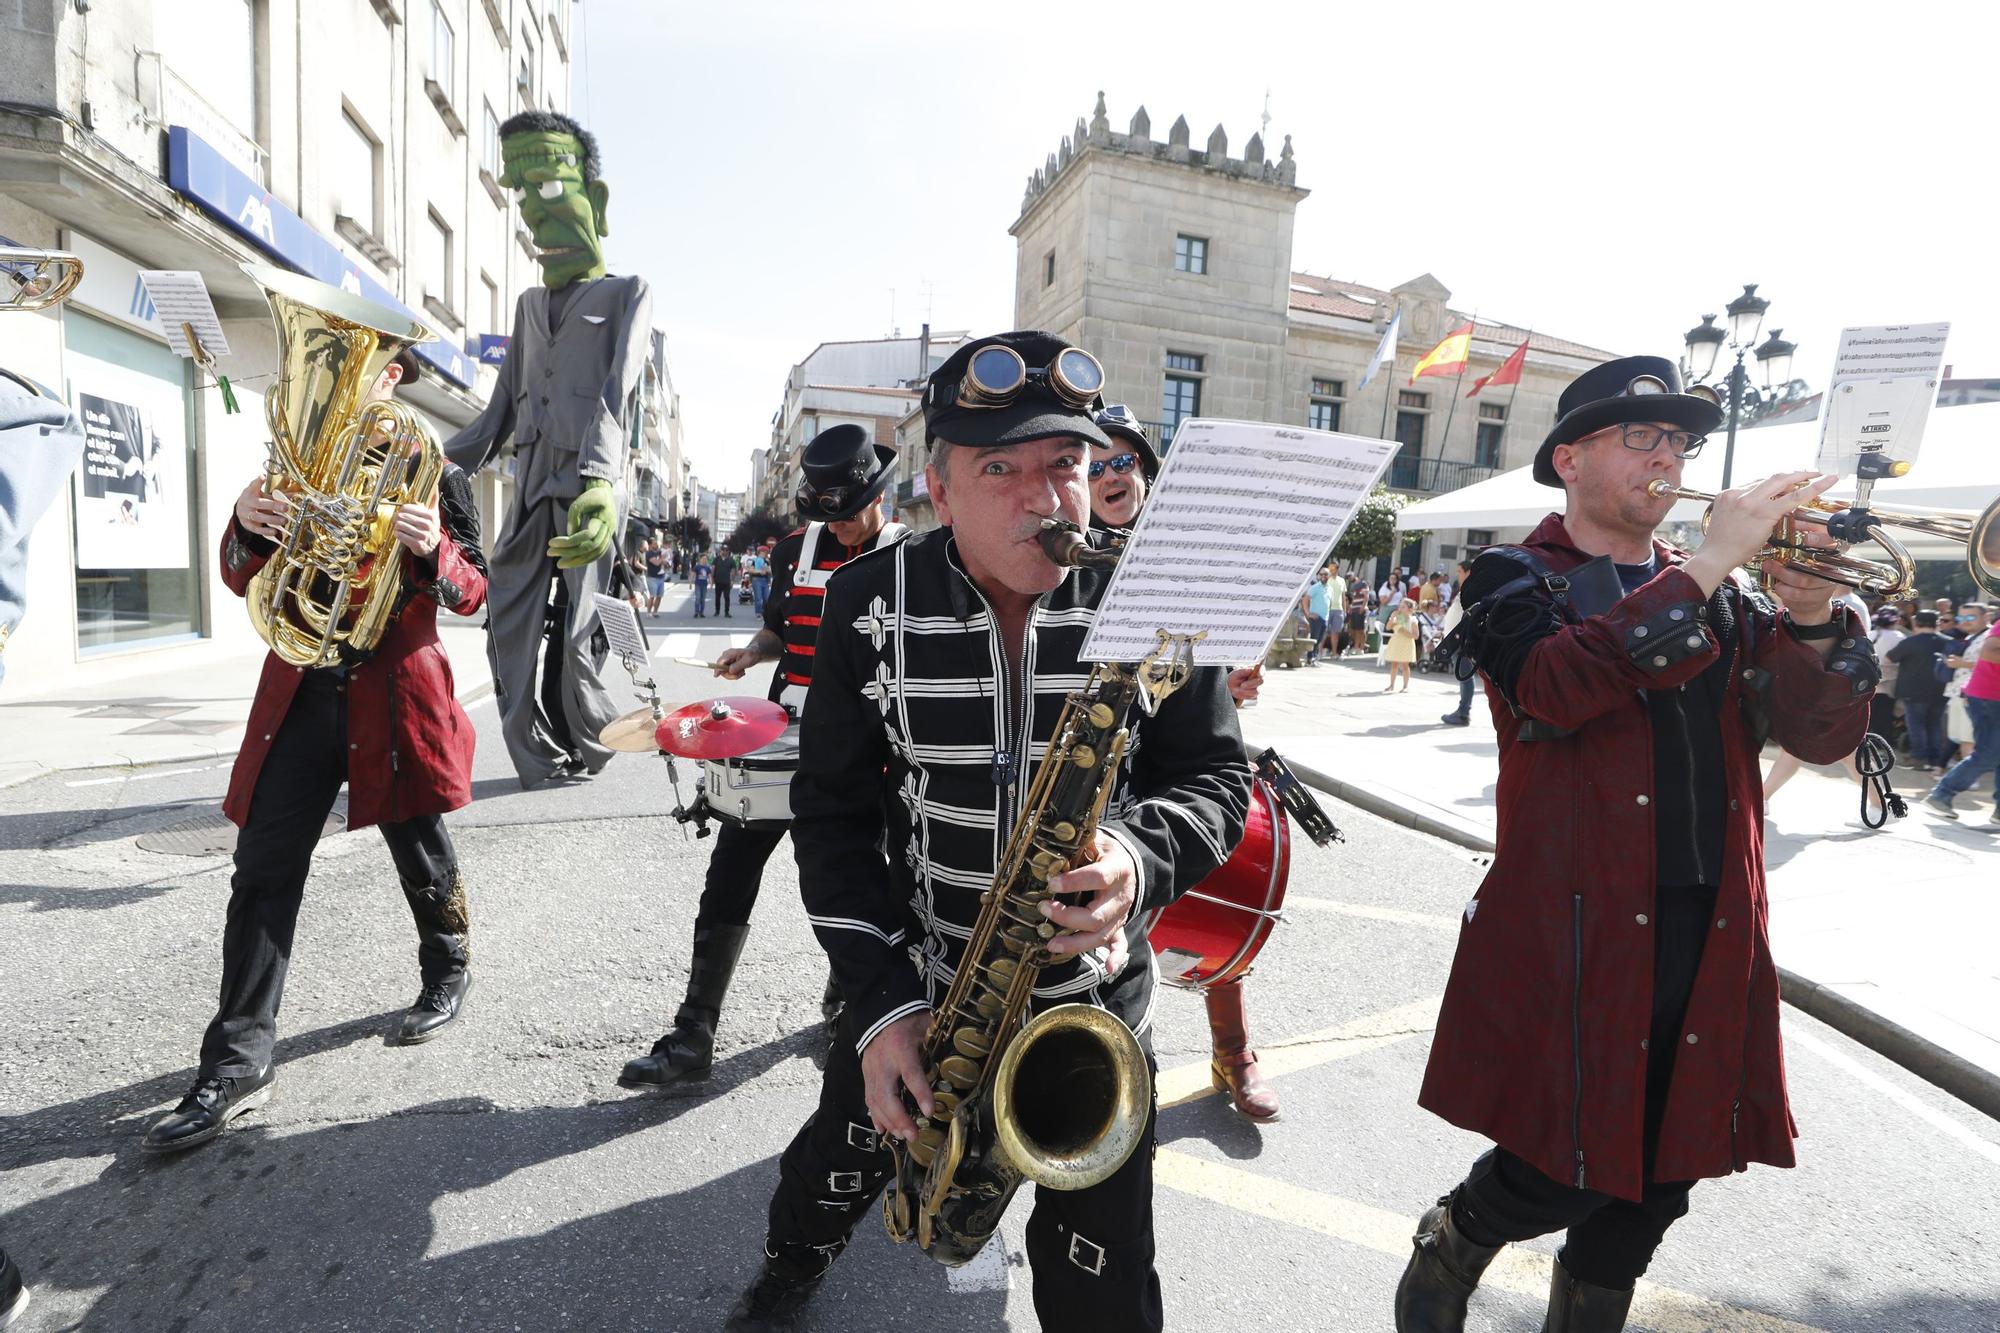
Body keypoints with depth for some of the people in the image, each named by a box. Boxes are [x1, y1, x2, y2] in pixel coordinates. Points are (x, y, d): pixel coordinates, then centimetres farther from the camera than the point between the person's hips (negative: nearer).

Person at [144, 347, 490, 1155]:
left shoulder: (431, 470, 0)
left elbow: (471, 594, -5)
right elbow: (246, 581, 9)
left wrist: (432, 551, -27)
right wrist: (247, 528, -13)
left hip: (394, 690, -3)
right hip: (302, 692, 4)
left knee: (421, 858, 9)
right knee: (263, 870, 0)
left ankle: (448, 974, 34)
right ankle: (239, 1064, 7)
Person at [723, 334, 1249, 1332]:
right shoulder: (871, 606, -12)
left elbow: (1216, 774, -5)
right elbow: (832, 808, -6)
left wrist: (1141, 856, -27)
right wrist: (878, 1001, -13)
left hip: (1093, 988, -1)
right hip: (914, 977, 2)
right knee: (833, 1173, 26)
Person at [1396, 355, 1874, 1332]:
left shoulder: (1723, 598, 14)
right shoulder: (1517, 579, -2)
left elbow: (1824, 736, 4)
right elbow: (1555, 685, -23)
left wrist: (1812, 618, -13)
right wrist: (1707, 564, -21)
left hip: (1713, 941, 6)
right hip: (1577, 936, -5)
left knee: (1656, 1185, 15)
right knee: (1559, 1172, 2)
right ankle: (1448, 1249, 31)